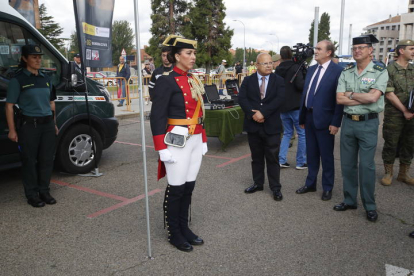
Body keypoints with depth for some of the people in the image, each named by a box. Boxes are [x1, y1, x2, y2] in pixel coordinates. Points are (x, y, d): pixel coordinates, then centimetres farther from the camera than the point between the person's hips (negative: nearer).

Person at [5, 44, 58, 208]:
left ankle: (44, 191, 22)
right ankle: (32, 195, 15)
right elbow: (9, 105, -6)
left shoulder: (45, 79, 13)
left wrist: (54, 124, 15)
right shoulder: (18, 80, -5)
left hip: (47, 124, 5)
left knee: (47, 159, 9)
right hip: (29, 125, -5)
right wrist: (12, 130, -11)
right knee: (29, 160, 3)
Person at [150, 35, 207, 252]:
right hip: (177, 142, -7)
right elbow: (157, 117, -15)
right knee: (176, 188, 4)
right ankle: (174, 234, 21)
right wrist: (162, 149, -19)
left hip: (195, 141, 7)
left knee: (189, 187, 14)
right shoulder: (166, 81, -11)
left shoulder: (194, 80, 13)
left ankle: (184, 228, 29)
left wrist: (203, 140, 16)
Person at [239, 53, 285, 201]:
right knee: (256, 157, 13)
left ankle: (276, 188, 13)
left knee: (272, 158, 3)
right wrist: (253, 114, -19)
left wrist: (263, 113, -20)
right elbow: (242, 98, -5)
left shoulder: (278, 80, 2)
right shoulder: (248, 80, 6)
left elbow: (279, 99, -11)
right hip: (253, 125, 2)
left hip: (271, 126, -2)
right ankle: (258, 183, 27)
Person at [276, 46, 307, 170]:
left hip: (283, 107, 6)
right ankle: (300, 162, 9)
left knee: (287, 133, 16)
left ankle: (281, 160, 10)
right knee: (302, 134, 5)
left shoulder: (278, 70, 8)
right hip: (296, 106, -6)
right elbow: (300, 85, -19)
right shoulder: (295, 68, -11)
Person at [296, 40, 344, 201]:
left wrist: (336, 123, -15)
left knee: (326, 156, 7)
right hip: (309, 117, 6)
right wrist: (302, 117, 13)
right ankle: (310, 184, 31)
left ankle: (327, 188, 23)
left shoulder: (337, 71, -10)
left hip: (324, 120, -6)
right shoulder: (311, 69, 11)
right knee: (311, 154, 16)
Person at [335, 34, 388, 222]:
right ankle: (349, 200, 25)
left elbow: (373, 97, -19)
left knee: (366, 166, -1)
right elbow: (339, 99, -5)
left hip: (368, 124, -4)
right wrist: (363, 99, -12)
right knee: (347, 164, 10)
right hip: (348, 122, 4)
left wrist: (350, 94, -8)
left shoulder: (380, 72, -5)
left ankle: (370, 206, 15)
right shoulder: (346, 72, 5)